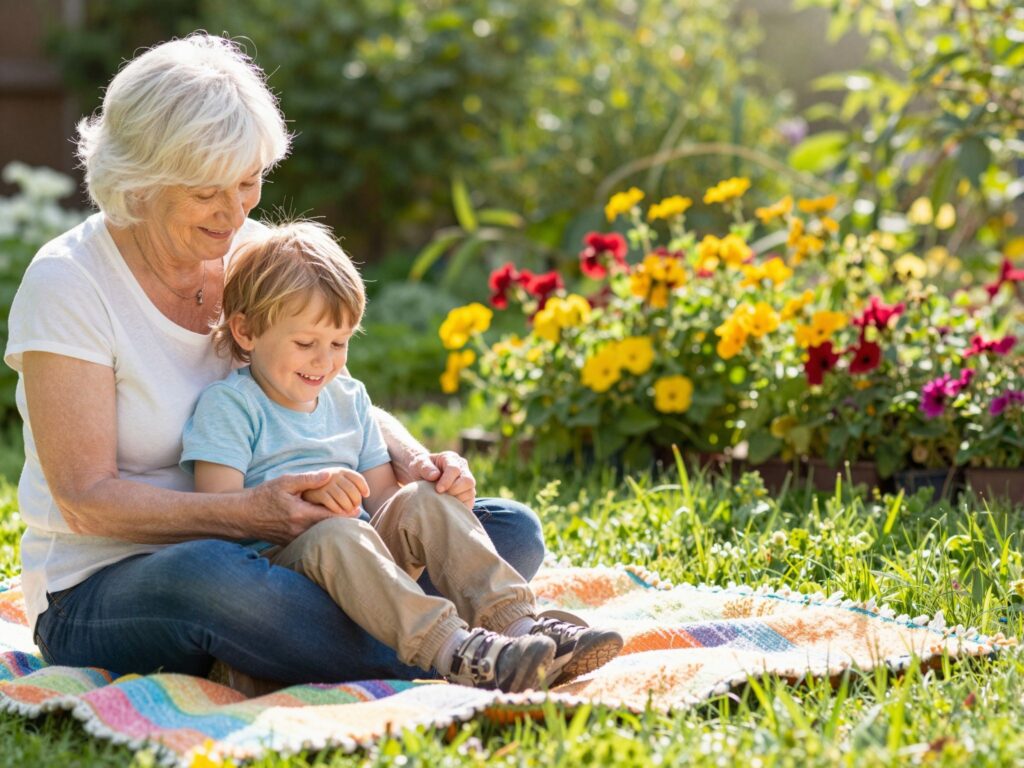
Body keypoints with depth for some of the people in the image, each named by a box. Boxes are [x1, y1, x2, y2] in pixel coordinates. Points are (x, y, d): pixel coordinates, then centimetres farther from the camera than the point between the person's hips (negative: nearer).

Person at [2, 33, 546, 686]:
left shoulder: (255, 253, 5)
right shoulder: (65, 285, -12)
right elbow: (86, 501, -16)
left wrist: (413, 464, -10)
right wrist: (247, 512, -31)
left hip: (261, 556, 6)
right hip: (100, 595, -6)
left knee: (511, 530, -10)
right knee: (210, 573, -43)